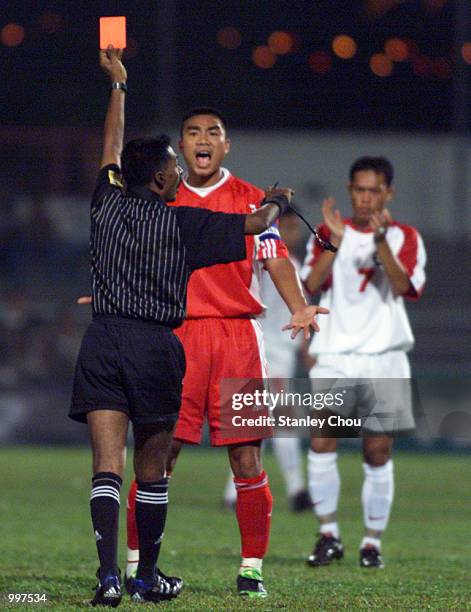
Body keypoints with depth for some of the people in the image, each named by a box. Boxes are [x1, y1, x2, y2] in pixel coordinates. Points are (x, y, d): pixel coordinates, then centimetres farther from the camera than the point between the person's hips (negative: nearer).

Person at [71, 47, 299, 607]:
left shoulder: (107, 205, 7)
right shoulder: (182, 224, -2)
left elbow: (113, 146, 24)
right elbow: (254, 224, 4)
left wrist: (118, 84, 36)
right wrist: (275, 202, 27)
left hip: (102, 340, 2)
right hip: (155, 347, -2)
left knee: (106, 466, -5)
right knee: (151, 471, 10)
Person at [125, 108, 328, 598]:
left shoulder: (251, 200, 8)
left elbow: (276, 260, 2)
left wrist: (298, 307, -14)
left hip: (238, 337, -1)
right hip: (178, 336, 1)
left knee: (247, 460, -3)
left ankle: (251, 570, 5)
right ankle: (135, 565, 4)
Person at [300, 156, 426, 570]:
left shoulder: (404, 237, 7)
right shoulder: (329, 232, 10)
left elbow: (404, 286, -11)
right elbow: (311, 284, -6)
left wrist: (380, 241, -21)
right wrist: (335, 239, -16)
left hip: (384, 357, 0)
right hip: (334, 356, 0)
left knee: (378, 453, 1)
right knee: (322, 442, -12)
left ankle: (373, 541, 11)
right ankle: (329, 534, -2)